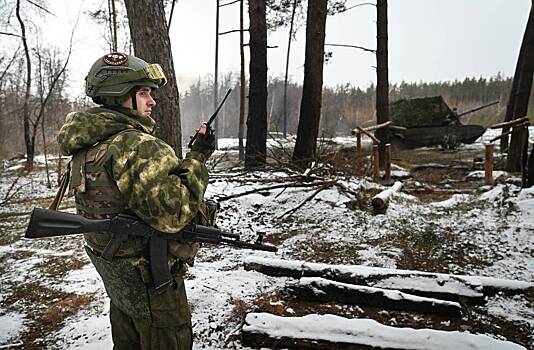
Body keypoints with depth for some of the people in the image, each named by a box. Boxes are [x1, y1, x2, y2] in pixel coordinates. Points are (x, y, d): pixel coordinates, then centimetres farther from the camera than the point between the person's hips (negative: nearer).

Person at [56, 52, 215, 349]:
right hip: (152, 283, -9)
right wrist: (198, 158, -23)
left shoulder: (86, 149, 4)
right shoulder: (138, 146, -27)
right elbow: (172, 212, -33)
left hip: (113, 273, 9)